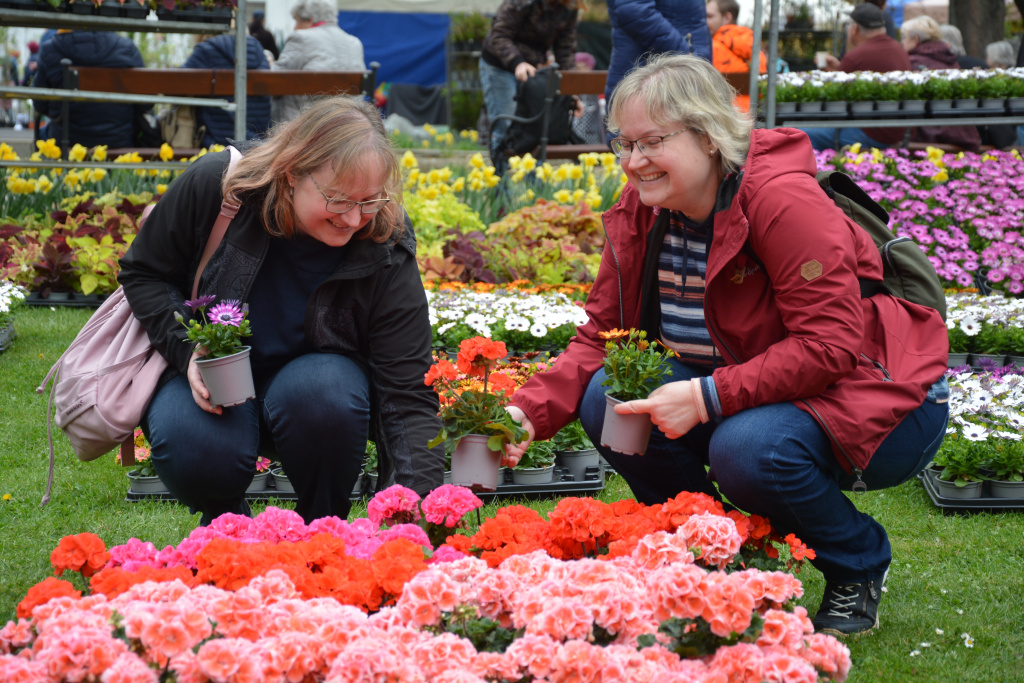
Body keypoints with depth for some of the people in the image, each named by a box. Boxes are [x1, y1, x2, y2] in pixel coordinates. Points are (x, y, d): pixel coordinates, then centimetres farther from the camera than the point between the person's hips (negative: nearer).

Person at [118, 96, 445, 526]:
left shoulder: (387, 252, -22)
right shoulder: (213, 186, -21)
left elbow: (407, 394, -22)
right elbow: (143, 273, -4)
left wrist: (422, 502, -37)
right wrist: (187, 350, -22)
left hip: (312, 376, 0)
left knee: (325, 394, -35)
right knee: (194, 450, -32)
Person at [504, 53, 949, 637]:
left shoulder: (784, 198, -24)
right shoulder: (642, 212, -2)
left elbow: (829, 344, -28)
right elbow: (601, 338, 1)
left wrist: (707, 398, -35)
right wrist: (529, 413, -17)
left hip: (884, 400, -7)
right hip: (753, 392, 7)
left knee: (746, 450, -36)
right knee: (604, 399, -14)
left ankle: (859, 566, -4)